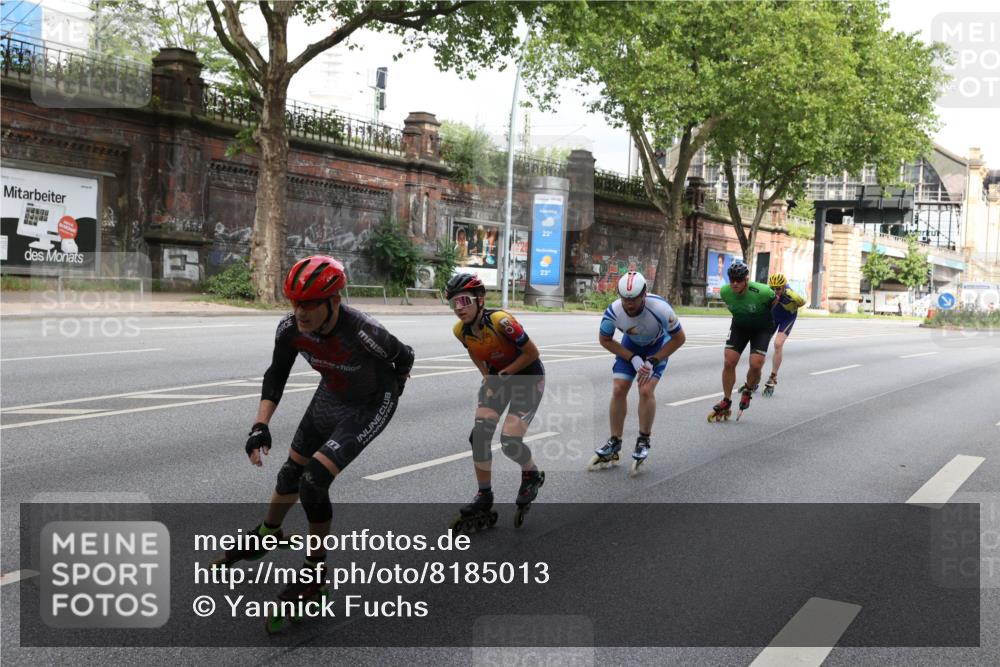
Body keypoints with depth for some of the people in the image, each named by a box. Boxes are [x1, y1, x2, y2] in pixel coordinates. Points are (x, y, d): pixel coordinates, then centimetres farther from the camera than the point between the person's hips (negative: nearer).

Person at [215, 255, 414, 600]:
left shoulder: (363, 333, -38)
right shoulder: (290, 328, -23)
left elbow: (404, 357, -17)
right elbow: (276, 374, -6)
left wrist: (393, 387, 5)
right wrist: (260, 425, -17)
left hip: (371, 406, -6)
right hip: (330, 395, 6)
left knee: (314, 480, -17)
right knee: (292, 472, 17)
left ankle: (316, 570, 4)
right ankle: (265, 536, 47)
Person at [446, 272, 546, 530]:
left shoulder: (500, 321, -32)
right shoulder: (460, 329, -11)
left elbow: (532, 352, -21)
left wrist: (503, 374, -18)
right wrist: (487, 375, 2)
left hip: (528, 376, -6)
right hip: (497, 376, 6)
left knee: (509, 442, -14)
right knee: (479, 436, -9)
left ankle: (532, 475, 19)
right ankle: (483, 500, 6)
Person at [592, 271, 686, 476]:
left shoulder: (659, 309, -37)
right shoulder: (614, 311, -30)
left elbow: (679, 338, -20)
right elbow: (604, 340, -10)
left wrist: (653, 362, -23)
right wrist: (633, 359, -17)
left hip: (658, 346, -2)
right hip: (631, 345, 3)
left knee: (646, 391, -18)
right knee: (618, 389, -7)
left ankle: (643, 442, 2)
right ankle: (614, 444, 7)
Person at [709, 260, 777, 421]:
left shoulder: (761, 292, -32)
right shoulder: (725, 291, -20)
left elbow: (774, 302, -9)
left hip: (761, 328, -3)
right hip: (739, 326, 3)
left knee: (755, 365, -18)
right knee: (729, 362, -8)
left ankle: (748, 391, 14)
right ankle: (726, 403, 7)